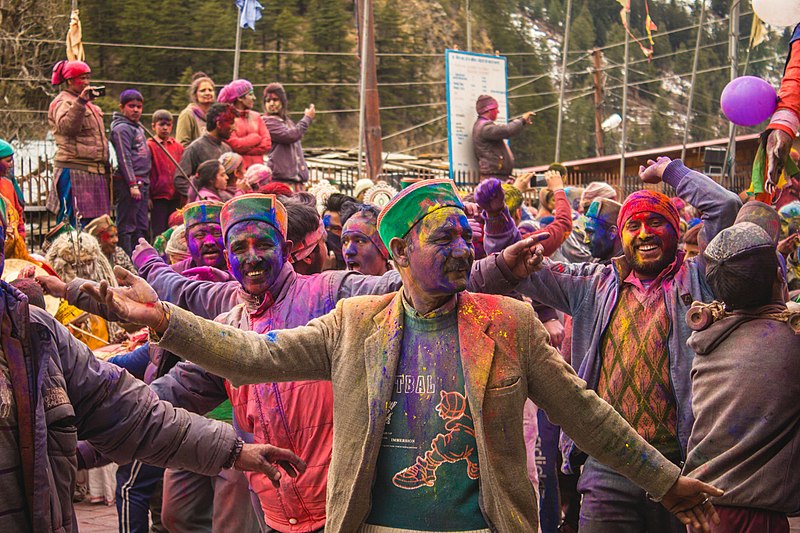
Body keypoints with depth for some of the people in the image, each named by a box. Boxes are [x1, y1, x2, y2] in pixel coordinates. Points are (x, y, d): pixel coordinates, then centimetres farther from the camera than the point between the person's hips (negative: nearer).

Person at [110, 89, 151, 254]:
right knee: (126, 227, -7)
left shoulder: (138, 128, 21)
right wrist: (133, 184, -20)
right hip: (127, 183, -9)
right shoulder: (121, 128, -8)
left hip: (141, 183, 9)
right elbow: (124, 158, -15)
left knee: (141, 227, 12)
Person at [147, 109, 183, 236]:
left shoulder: (178, 146, 9)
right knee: (158, 233, 0)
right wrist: (147, 197, -7)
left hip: (175, 197, 4)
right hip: (158, 197, -4)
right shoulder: (149, 146, -3)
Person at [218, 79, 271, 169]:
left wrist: (244, 149, -6)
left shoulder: (255, 116, 15)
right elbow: (234, 144, -12)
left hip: (257, 166, 5)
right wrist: (256, 138, 0)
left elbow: (267, 144, 5)